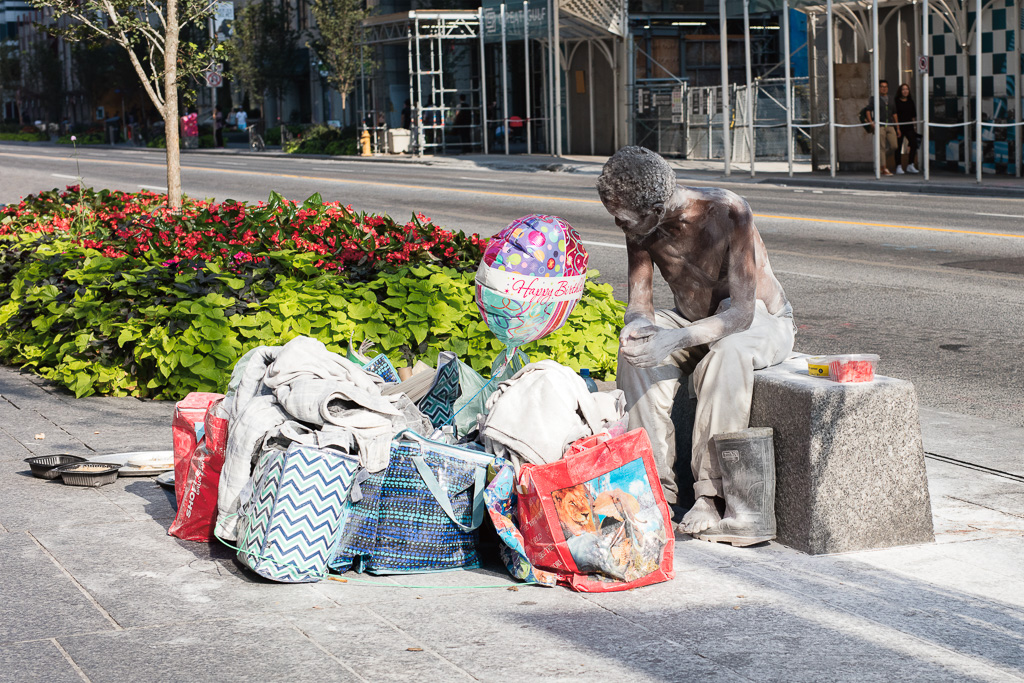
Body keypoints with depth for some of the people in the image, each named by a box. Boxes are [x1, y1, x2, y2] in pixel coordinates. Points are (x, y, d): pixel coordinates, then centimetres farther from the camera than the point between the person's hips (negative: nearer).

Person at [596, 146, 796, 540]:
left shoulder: (728, 212, -31)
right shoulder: (642, 226, -14)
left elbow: (740, 313, -35)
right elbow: (639, 302, -9)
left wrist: (675, 340, -49)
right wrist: (638, 323, -34)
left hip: (761, 320, -5)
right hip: (695, 319, 5)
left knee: (727, 355, -39)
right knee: (637, 352, -25)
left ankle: (710, 496, -33)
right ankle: (657, 488, -22)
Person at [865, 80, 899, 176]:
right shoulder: (874, 99, 3)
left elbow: (894, 114, 21)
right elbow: (868, 111, 0)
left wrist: (897, 128, 18)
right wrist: (871, 122, -14)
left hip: (890, 126, 5)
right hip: (879, 126, -5)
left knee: (894, 146, -5)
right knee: (882, 147, -6)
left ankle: (885, 157, 23)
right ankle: (884, 169, -5)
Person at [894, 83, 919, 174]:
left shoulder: (910, 101, 12)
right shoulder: (896, 102, -3)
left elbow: (913, 115, 17)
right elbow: (894, 115, -6)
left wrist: (915, 125, 11)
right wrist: (897, 128, -12)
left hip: (909, 126, 5)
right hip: (900, 126, -5)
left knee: (914, 144, -4)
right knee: (898, 147, -2)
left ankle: (910, 165, 7)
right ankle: (898, 167, 5)